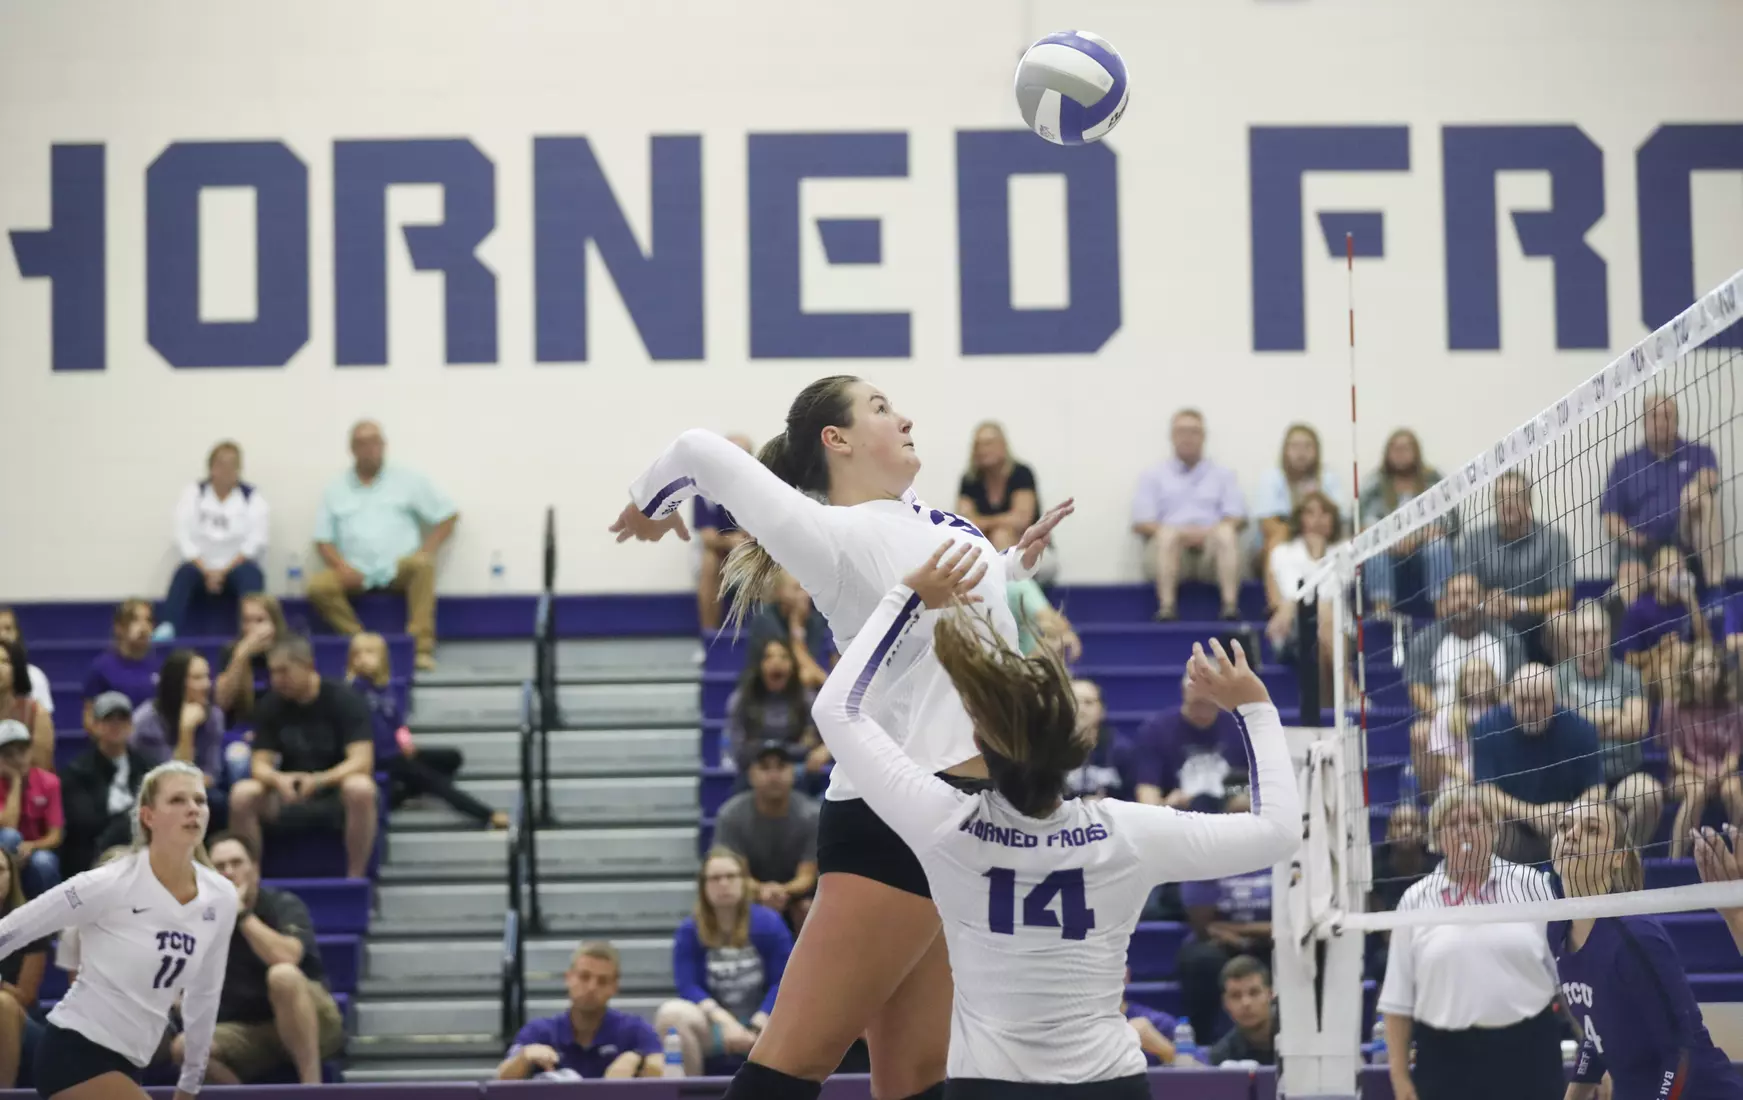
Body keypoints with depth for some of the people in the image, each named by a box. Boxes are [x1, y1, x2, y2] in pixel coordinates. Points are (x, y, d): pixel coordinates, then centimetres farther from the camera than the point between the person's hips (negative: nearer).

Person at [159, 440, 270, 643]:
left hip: (237, 567, 0)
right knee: (184, 572, -32)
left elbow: (255, 542, -5)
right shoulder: (193, 494, 7)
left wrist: (224, 571, -15)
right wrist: (207, 572, -15)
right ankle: (167, 629, -46)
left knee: (250, 573, -34)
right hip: (201, 566, 0)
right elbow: (184, 538, -2)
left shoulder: (252, 497, 4)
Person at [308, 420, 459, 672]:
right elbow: (323, 540, 10)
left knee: (422, 564, -34)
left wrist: (427, 550, -5)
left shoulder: (407, 480, 9)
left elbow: (449, 516, 9)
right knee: (318, 586, -26)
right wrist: (340, 565, -10)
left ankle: (421, 646, -33)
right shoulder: (336, 491, 12)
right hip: (357, 575, 1)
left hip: (398, 569, -1)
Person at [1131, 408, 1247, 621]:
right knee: (1167, 535, -35)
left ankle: (1230, 604, -42)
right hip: (1169, 550, -1)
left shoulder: (1223, 474, 22)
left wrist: (1207, 533, -11)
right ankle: (1166, 607, -42)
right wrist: (1181, 534, -11)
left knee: (1226, 533, -32)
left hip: (1211, 551, 1)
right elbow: (1140, 524, 6)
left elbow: (1237, 519, 10)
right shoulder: (1153, 476, 18)